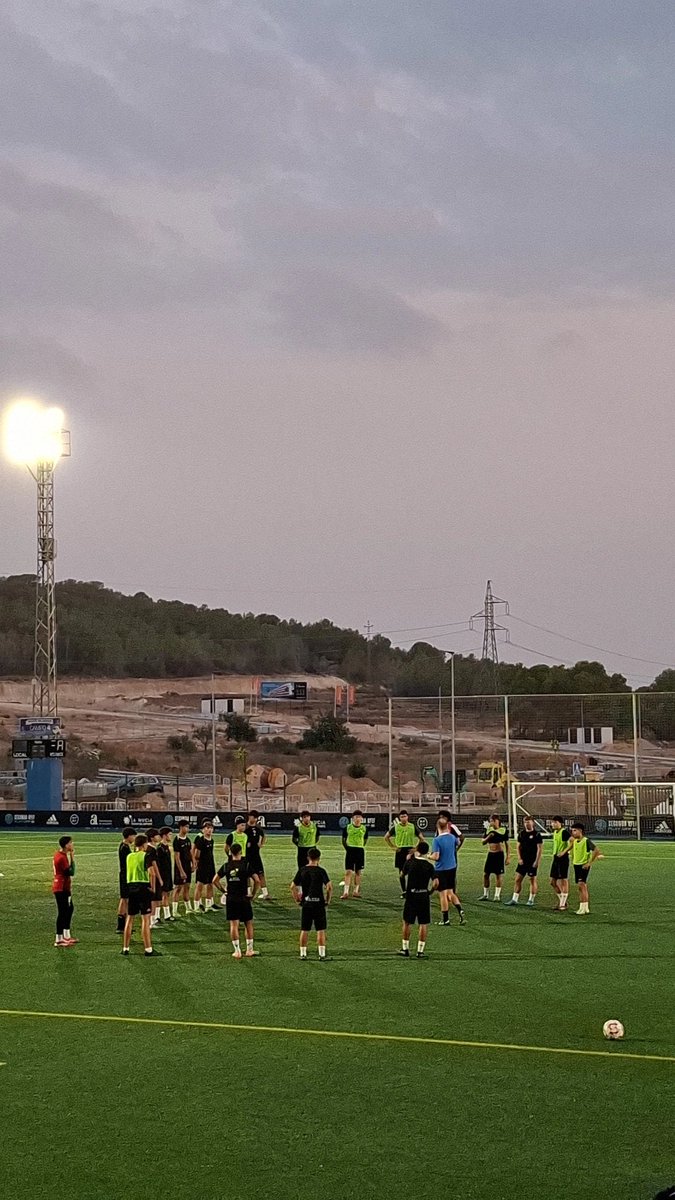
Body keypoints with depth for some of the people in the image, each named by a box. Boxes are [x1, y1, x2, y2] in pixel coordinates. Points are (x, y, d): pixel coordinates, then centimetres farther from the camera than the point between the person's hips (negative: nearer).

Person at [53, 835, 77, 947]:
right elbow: (71, 872, -22)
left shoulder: (59, 855, 12)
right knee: (62, 912, -5)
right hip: (61, 888, -11)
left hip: (64, 888, 11)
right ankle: (59, 940, -1)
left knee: (69, 909, 19)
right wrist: (72, 858, -18)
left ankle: (67, 936, 27)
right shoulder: (62, 857, -20)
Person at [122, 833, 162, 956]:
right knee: (145, 918, -4)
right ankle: (148, 950, -4)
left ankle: (125, 948, 17)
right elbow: (151, 873, -18)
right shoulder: (146, 856, -9)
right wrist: (153, 887, -7)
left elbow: (129, 873, 14)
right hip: (143, 887, -6)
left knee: (130, 918, 13)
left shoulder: (129, 857, 10)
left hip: (131, 887, 6)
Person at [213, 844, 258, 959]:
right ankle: (249, 950, 14)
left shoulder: (226, 866, 2)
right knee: (248, 924, 11)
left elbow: (215, 880, 2)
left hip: (230, 899, 2)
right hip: (244, 898, -2)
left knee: (234, 924, 3)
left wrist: (223, 891, 9)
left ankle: (237, 951, 1)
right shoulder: (246, 865, -7)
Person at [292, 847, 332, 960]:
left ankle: (303, 953, 14)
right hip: (319, 903, -3)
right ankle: (322, 954, 2)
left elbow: (293, 887, 2)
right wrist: (328, 899, -2)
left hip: (306, 904, 3)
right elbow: (329, 886, -15)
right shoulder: (321, 871, -8)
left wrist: (297, 899, 11)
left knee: (304, 930, 11)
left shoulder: (302, 870, 2)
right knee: (321, 930, 3)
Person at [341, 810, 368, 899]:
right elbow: (343, 839, 5)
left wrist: (360, 847, 7)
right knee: (348, 871, -6)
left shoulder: (364, 828, 3)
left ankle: (356, 891, 19)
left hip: (360, 851, 2)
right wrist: (347, 848, -1)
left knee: (358, 872, 8)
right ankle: (346, 892, -7)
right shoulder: (347, 827, -2)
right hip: (350, 850, -2)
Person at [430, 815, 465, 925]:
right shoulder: (452, 837, -1)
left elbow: (436, 857, -23)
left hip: (441, 870, -6)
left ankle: (445, 919, 8)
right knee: (450, 893, 17)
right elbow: (458, 843, 23)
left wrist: (428, 855, -4)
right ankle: (460, 911, 1)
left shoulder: (437, 840, -19)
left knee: (443, 894, 3)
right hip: (452, 867, 6)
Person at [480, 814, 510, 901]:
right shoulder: (489, 830, 6)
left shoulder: (503, 830, -4)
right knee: (486, 874, 4)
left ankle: (497, 895, 8)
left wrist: (508, 857, -4)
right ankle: (486, 894, 15)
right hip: (490, 854, 4)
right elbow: (483, 842, 9)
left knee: (499, 875, -1)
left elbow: (507, 844, 0)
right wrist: (488, 837, -12)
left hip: (499, 855, -4)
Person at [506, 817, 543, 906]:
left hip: (532, 862, -5)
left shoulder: (537, 834, -7)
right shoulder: (522, 833, 8)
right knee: (518, 879, 3)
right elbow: (519, 846, 13)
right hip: (523, 861, 5)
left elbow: (540, 848, -8)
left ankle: (531, 900, 11)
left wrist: (537, 861, -13)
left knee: (532, 880, 2)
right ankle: (514, 899, 7)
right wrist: (519, 858, 2)